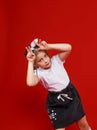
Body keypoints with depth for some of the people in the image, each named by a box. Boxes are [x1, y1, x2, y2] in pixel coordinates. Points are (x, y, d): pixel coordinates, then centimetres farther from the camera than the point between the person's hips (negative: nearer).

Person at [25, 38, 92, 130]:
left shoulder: (56, 60, -9)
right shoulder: (38, 72, -15)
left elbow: (68, 48, -22)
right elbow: (30, 83, -36)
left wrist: (48, 46, -26)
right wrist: (30, 62, -28)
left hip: (71, 94, 2)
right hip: (55, 101, -2)